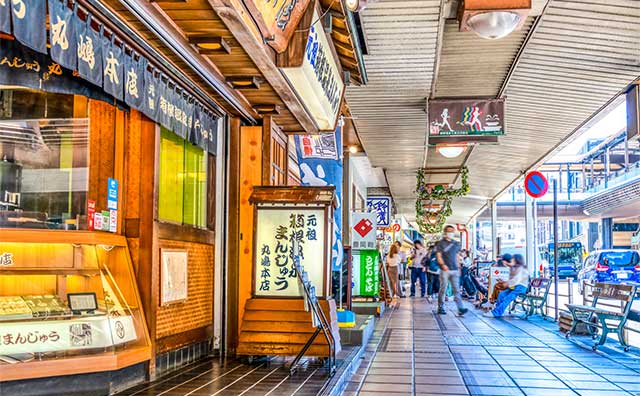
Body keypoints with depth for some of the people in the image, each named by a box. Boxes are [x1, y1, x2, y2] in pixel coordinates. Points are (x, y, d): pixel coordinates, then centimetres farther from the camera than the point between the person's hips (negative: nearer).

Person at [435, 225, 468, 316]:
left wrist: (458, 268, 15)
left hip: (454, 270, 4)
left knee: (456, 289, -3)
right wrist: (443, 265, -23)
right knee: (443, 289, 2)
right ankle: (440, 308, 12)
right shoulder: (440, 243, 0)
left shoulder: (456, 244, 16)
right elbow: (439, 256, -6)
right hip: (445, 270, -4)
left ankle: (460, 308, -11)